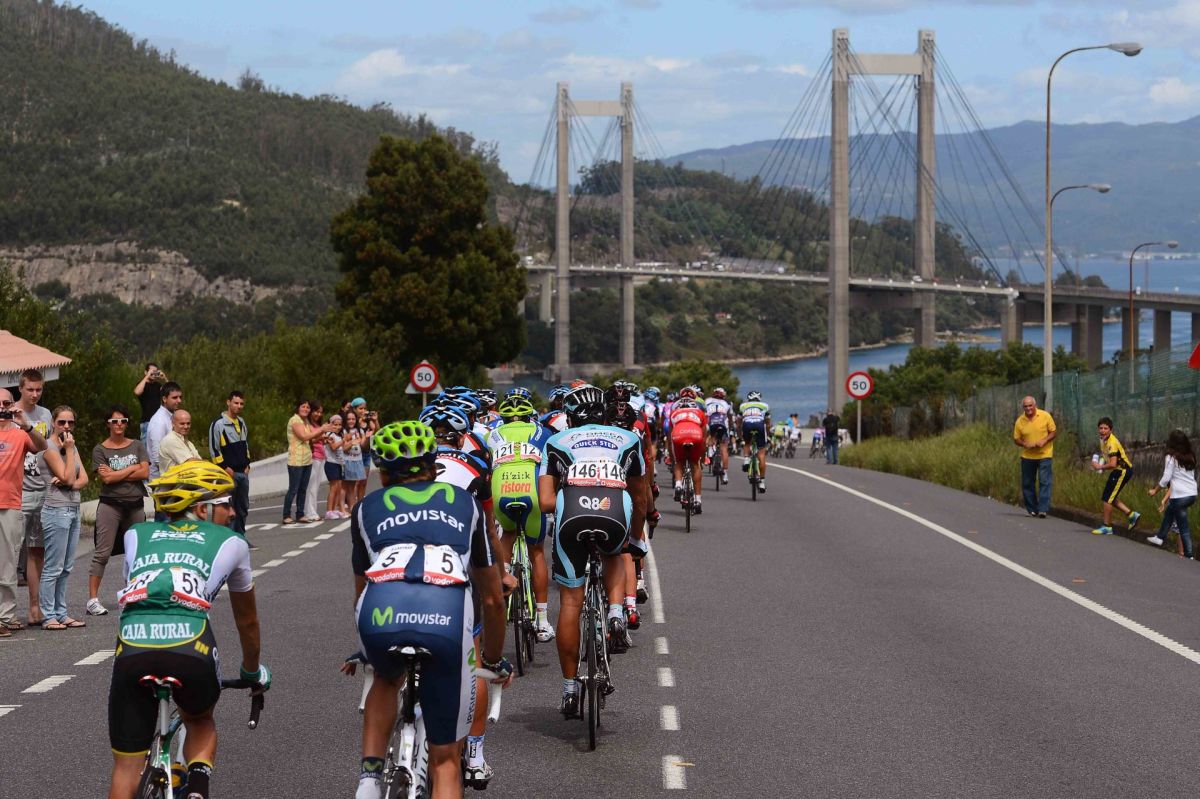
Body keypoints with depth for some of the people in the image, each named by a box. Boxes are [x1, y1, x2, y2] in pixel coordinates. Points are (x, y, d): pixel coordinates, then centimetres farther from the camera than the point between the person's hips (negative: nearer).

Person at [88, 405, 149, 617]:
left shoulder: (137, 446, 10)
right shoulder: (100, 449, 1)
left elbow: (145, 472, -4)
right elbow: (106, 478, -12)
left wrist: (116, 474, -9)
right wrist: (132, 468, -4)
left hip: (135, 504, 4)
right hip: (110, 505, -4)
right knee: (102, 553, -8)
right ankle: (93, 598, -10)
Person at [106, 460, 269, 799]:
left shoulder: (137, 535, 29)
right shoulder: (230, 543, 24)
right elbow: (247, 620, 37)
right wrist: (253, 672, 55)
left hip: (132, 646, 1)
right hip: (190, 648, -1)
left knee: (126, 769, 13)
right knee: (200, 721, 31)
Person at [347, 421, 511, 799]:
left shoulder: (368, 507, 31)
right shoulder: (464, 502, 32)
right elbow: (493, 598, 38)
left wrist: (364, 650, 61)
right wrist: (495, 659, 55)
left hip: (382, 612, 1)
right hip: (447, 613, -1)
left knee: (386, 680, 38)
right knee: (445, 761, 13)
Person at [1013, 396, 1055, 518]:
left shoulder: (1045, 416, -7)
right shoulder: (1020, 421, -2)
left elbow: (1054, 432, -1)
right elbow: (1016, 439, 5)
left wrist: (1044, 440, -18)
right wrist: (1025, 444, -16)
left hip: (1044, 454, -3)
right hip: (1027, 456, 3)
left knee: (1045, 482, -11)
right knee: (1027, 483, 7)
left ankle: (1043, 509, -14)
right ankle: (1032, 509, 20)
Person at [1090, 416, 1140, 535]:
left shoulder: (1112, 443, -26)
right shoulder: (1103, 439, 4)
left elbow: (1113, 464, -32)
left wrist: (1100, 467, -19)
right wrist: (1100, 463, 3)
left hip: (1123, 471, -10)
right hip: (1118, 471, 10)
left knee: (1107, 499, -5)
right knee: (1107, 498, 13)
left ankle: (1107, 527, 6)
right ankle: (1132, 515, 20)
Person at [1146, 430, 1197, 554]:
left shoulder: (1171, 458, -8)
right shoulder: (1190, 457, 11)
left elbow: (1166, 479, -10)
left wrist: (1155, 490, 7)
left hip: (1180, 496, -7)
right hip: (1192, 494, 7)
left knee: (1183, 527, 0)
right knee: (1169, 511, 29)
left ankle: (1188, 555, 2)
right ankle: (1160, 537, 43)